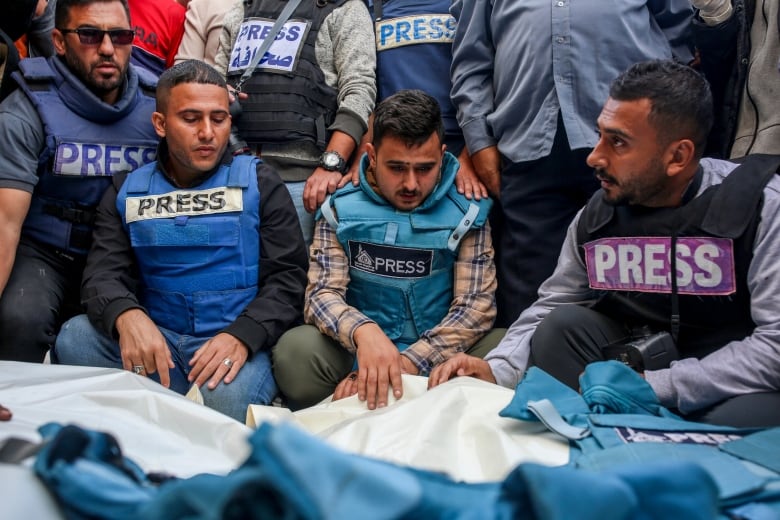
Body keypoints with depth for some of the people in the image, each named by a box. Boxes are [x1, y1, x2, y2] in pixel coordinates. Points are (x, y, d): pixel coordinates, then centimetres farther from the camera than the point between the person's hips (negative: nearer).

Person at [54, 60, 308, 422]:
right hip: (156, 340, 3)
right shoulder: (128, 192, 13)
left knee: (228, 397, -35)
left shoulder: (258, 183, 6)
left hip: (237, 341, -3)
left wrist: (241, 336, -22)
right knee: (74, 338, -23)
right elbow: (104, 273, 1)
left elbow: (287, 277, -2)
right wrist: (125, 316, -25)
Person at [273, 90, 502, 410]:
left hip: (440, 357, 1)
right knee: (295, 350, -30)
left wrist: (407, 364, -22)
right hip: (359, 354, -1)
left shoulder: (466, 212, 1)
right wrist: (363, 331, -32)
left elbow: (476, 303, -7)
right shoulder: (341, 209, 2)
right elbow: (322, 294, -7)